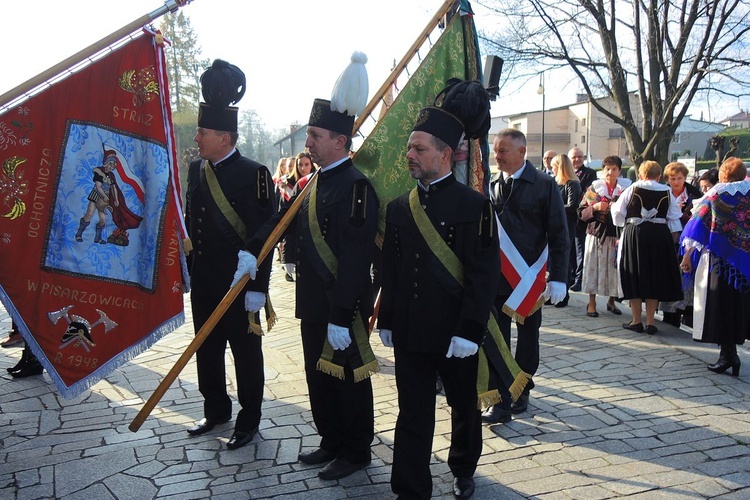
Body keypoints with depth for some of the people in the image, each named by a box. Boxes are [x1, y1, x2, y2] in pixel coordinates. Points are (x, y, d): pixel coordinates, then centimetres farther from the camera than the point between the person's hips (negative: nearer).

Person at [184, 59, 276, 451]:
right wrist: (184, 270, 15)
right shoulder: (196, 169, 7)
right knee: (207, 348, 17)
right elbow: (190, 223, 15)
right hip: (203, 281, 7)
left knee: (245, 350, 7)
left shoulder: (253, 175, -14)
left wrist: (257, 287, -18)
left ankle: (249, 419, 22)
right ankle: (216, 409, 36)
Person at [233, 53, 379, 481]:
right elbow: (285, 220, 11)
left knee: (348, 380, 7)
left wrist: (341, 317, -25)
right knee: (319, 377, 19)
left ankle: (356, 453, 24)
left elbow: (354, 258, -24)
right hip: (313, 303, 9)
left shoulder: (355, 185, -19)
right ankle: (332, 442, 37)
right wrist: (253, 251, -6)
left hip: (343, 309, -9)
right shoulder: (318, 182, 11)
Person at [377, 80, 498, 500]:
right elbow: (390, 270, 10)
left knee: (464, 406, 19)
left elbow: (486, 275, -14)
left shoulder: (474, 206, -11)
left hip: (455, 333, -3)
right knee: (413, 414, 8)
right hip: (410, 332, 3)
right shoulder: (399, 207, 5)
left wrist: (469, 331, -17)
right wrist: (387, 320, 8)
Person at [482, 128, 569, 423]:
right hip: (496, 277, 2)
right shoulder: (491, 185, 4)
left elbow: (559, 236, -5)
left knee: (528, 339, 12)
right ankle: (501, 403, 8)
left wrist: (558, 278, -10)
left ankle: (522, 390, 31)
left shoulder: (544, 185, -5)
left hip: (530, 277, -2)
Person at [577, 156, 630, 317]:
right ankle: (591, 303, 10)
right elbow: (581, 212, 3)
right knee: (594, 267, -1)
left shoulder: (626, 189, 5)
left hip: (617, 235, 1)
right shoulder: (593, 188, 5)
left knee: (615, 268, 3)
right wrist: (594, 208, -13)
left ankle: (611, 301, 22)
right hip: (596, 233, 0)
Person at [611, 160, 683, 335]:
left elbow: (618, 213, 4)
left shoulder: (632, 189, -2)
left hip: (634, 235, -1)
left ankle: (636, 321, 9)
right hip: (660, 235, 1)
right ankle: (650, 322, 9)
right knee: (655, 277, 8)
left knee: (635, 276, 7)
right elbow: (674, 220, 4)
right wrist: (672, 241, 13)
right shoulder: (667, 192, 3)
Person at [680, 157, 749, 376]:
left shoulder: (716, 194, -7)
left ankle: (728, 352, 0)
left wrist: (687, 255, -3)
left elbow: (698, 224, -8)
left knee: (721, 304, 3)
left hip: (719, 258, -3)